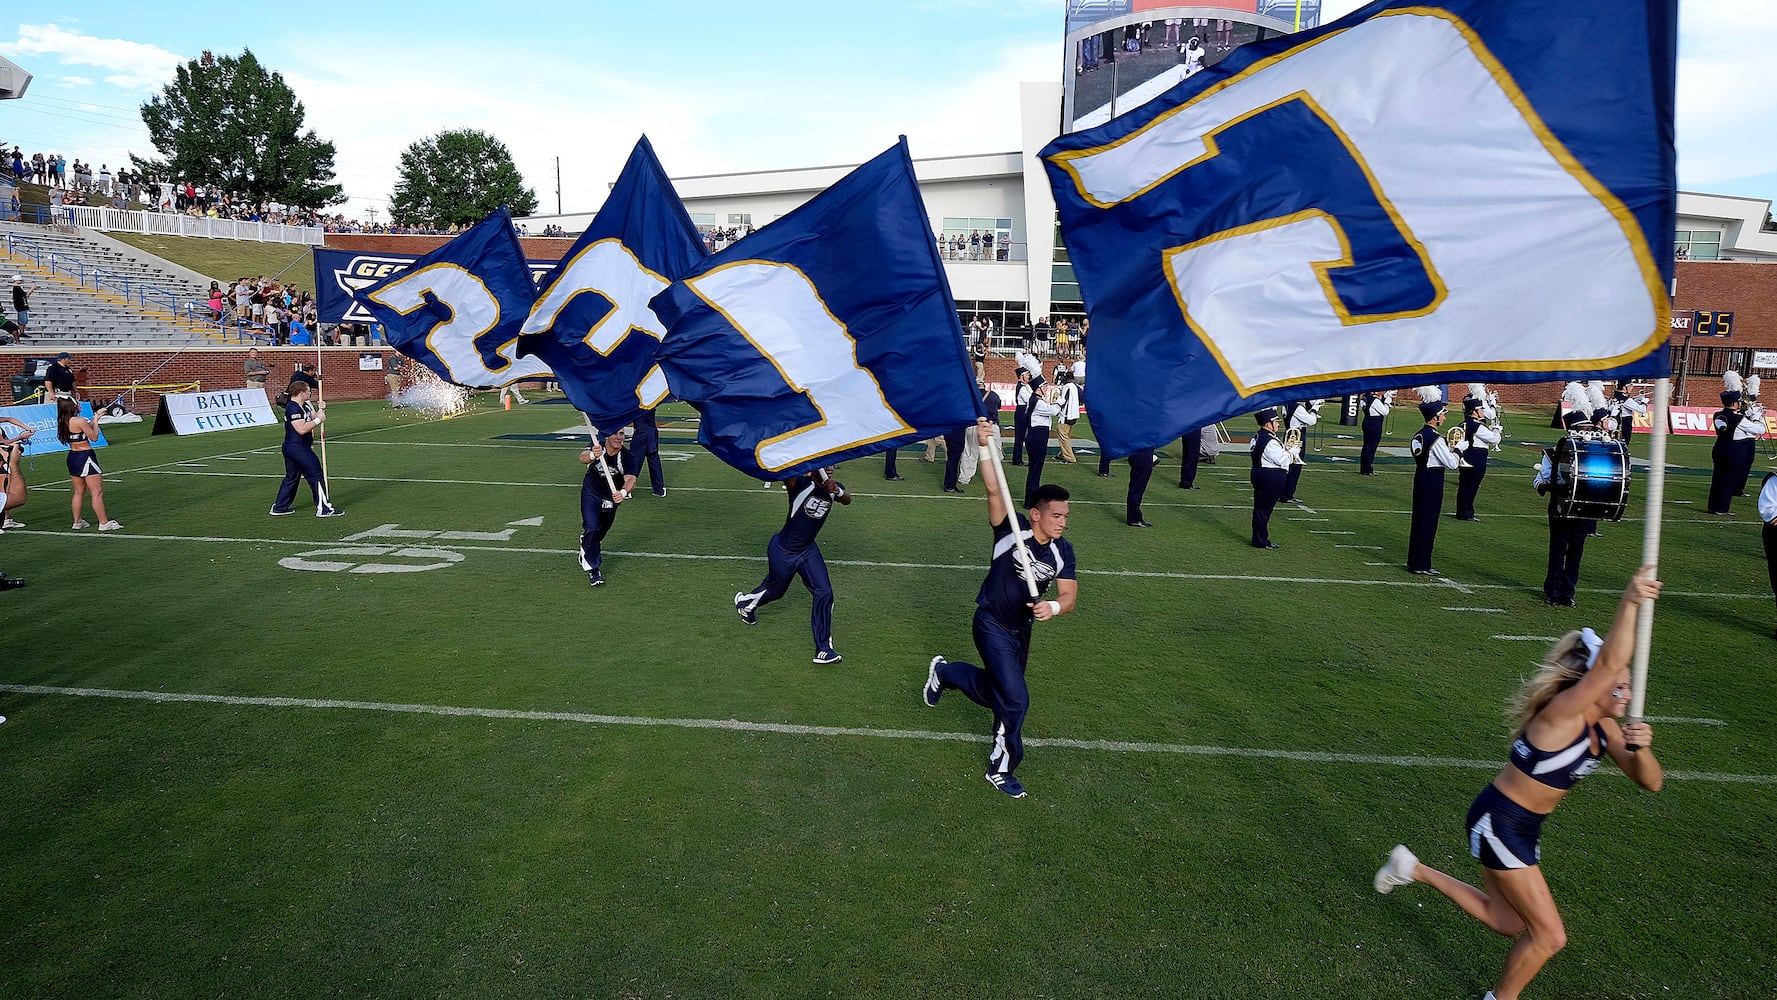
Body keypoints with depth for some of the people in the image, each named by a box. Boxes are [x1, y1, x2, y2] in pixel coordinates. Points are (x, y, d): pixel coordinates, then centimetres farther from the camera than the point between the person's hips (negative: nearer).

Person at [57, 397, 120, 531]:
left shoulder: (64, 422, 6)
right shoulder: (80, 421, -17)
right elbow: (94, 437, -8)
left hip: (72, 457, 9)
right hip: (85, 457, -9)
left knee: (79, 492, 18)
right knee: (97, 492, -4)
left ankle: (77, 522, 23)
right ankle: (104, 523, -4)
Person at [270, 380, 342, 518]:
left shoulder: (303, 406, 12)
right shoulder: (293, 408, -18)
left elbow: (314, 417, 19)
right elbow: (302, 429, -26)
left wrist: (320, 410, -1)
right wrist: (317, 420, -18)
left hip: (290, 448, 11)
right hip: (298, 449, -11)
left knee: (291, 477, 18)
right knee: (317, 476, -5)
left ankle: (279, 507, 23)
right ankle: (323, 508, -2)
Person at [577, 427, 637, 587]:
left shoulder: (627, 457, -24)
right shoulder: (596, 448, -25)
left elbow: (631, 480, -38)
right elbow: (583, 458, -46)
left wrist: (623, 493, -60)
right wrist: (592, 455, -71)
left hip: (612, 497, 3)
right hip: (591, 494, -2)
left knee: (602, 531, 19)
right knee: (592, 529, -16)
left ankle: (586, 542, 54)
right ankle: (593, 569, -4)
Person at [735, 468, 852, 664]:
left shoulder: (834, 487, -5)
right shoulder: (800, 484, -24)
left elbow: (847, 501, -23)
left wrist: (838, 492, -44)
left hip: (808, 550, 5)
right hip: (782, 551, -5)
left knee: (824, 593, -8)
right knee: (775, 590, 18)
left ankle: (823, 649, 1)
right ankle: (744, 602, 53)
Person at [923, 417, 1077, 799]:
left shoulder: (1062, 550, -6)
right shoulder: (1013, 529, -20)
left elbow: (1069, 594, -9)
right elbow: (994, 490, -34)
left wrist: (1053, 607, -32)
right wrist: (985, 446, -47)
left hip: (1022, 629, 6)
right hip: (992, 624, -6)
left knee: (995, 693, 20)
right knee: (1015, 699, -13)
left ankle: (944, 672, 47)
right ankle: (1001, 768, 8)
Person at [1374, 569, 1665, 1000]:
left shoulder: (1603, 729, 1)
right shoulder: (1560, 715, -26)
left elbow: (1651, 782, -2)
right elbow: (1607, 664, -42)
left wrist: (1641, 749, -24)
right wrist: (1629, 603, -53)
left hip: (1525, 827, 9)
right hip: (1498, 823, -9)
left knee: (1508, 921, 22)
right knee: (1550, 936, -1)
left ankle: (1414, 869, 35)